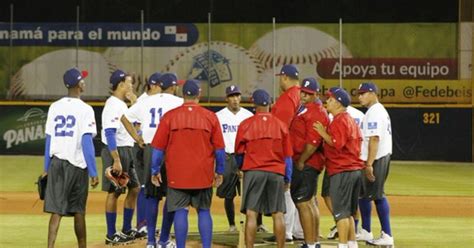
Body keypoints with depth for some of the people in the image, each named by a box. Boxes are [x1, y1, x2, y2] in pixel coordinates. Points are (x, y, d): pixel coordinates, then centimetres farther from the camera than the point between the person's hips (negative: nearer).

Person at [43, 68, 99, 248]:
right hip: (77, 165, -3)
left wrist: (46, 169, 15)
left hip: (56, 163, 3)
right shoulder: (84, 109, -8)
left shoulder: (54, 107, 5)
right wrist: (93, 173, -10)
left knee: (56, 209, -1)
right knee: (78, 211, 10)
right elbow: (87, 142, -13)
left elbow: (48, 140, 8)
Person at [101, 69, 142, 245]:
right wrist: (116, 160, -27)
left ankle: (126, 230, 24)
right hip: (115, 151, -10)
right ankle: (111, 235, 2)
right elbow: (109, 133, -22)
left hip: (126, 151, 10)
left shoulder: (122, 105, 14)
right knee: (114, 192, -4)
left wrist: (134, 102, 11)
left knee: (134, 188, 15)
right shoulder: (113, 105, -16)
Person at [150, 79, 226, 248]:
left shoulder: (170, 116, -3)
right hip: (203, 174, 1)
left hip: (177, 174, -1)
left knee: (180, 212, 2)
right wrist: (219, 171, 15)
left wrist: (155, 171, 11)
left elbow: (158, 148, 1)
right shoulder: (210, 117, -1)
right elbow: (219, 148, 4)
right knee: (204, 211, 9)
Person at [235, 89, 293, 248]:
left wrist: (241, 167, 27)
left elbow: (239, 153, 7)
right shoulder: (281, 125, 3)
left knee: (251, 214, -2)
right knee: (278, 214, 5)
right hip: (276, 172, 2)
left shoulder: (246, 125, -2)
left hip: (253, 171, -2)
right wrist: (287, 178, 15)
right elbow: (287, 156, 7)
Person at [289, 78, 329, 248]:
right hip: (311, 164, 11)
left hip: (305, 164, -11)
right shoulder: (304, 108, 16)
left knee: (303, 203, -9)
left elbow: (313, 142, -24)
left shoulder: (316, 112, -16)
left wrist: (300, 162, -19)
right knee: (310, 202, 17)